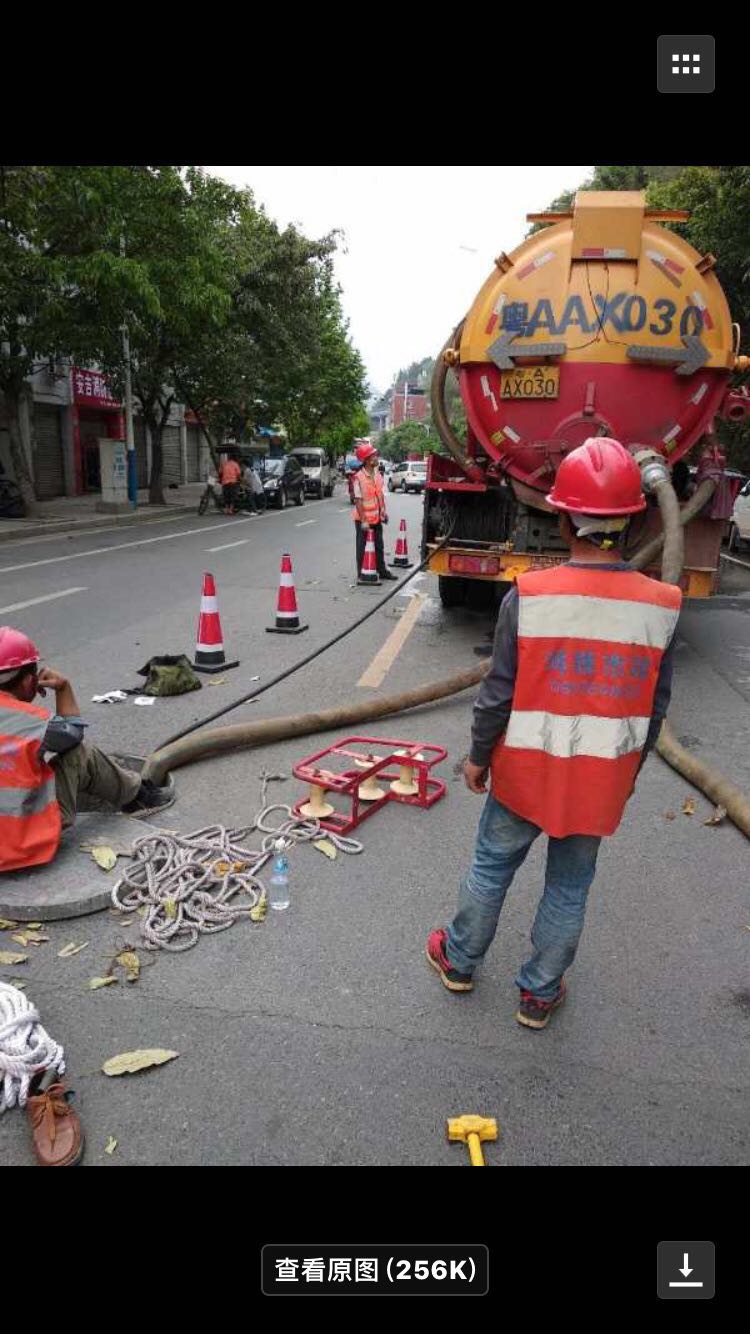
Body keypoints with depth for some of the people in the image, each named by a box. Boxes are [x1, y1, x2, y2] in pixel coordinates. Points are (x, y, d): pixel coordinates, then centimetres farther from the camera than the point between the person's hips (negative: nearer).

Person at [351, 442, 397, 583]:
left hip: (376, 518, 7)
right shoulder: (359, 478, -18)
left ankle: (382, 571, 30)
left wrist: (383, 512, 15)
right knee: (363, 547, 1)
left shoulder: (377, 474, 6)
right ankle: (361, 575, 8)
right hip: (363, 519, -7)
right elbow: (358, 500, -20)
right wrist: (363, 520, -22)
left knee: (379, 546, 17)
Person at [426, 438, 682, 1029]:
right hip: (604, 779, 2)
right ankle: (540, 993, 36)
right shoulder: (661, 606, -11)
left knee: (491, 866, 21)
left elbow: (499, 692, -12)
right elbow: (655, 706, -1)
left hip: (526, 770, -1)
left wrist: (478, 756, 3)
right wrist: (630, 768, 14)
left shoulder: (529, 595, -19)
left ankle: (460, 959, 41)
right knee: (569, 888, 19)